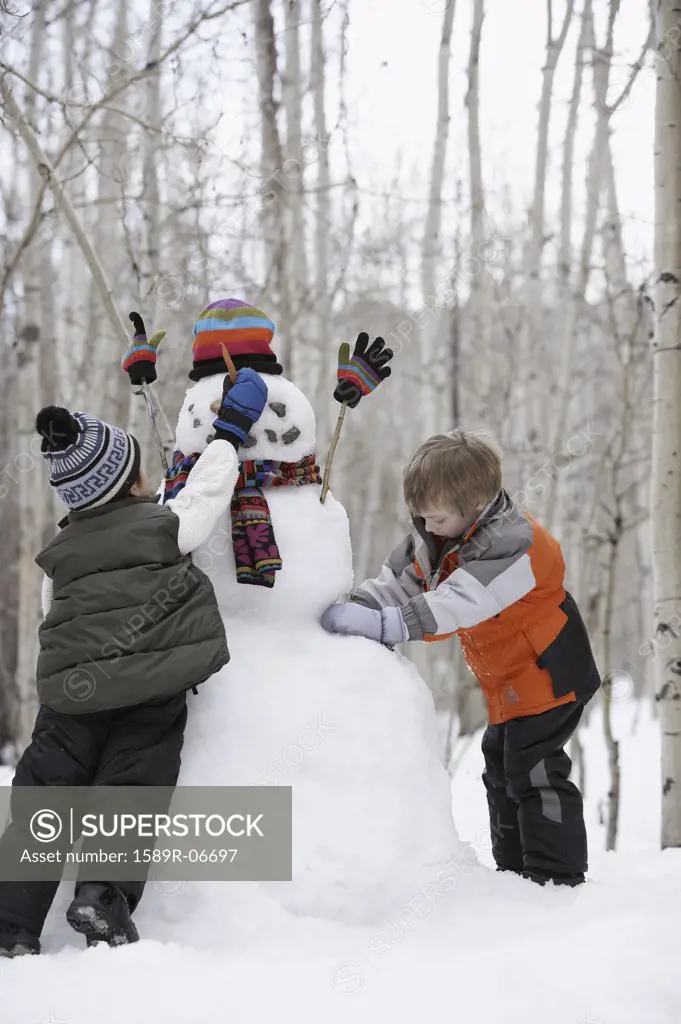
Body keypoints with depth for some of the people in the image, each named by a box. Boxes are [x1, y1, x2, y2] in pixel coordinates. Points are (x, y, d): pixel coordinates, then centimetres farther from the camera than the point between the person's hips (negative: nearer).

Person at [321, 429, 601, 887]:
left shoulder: (513, 546, -30)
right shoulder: (439, 539, -2)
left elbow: (455, 605, -39)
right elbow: (399, 580, -2)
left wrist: (379, 624, -43)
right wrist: (356, 608, -21)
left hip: (547, 678, -10)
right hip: (509, 685, 10)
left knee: (535, 773, -9)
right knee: (503, 773, 17)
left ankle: (557, 878, 0)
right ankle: (515, 870, 29)